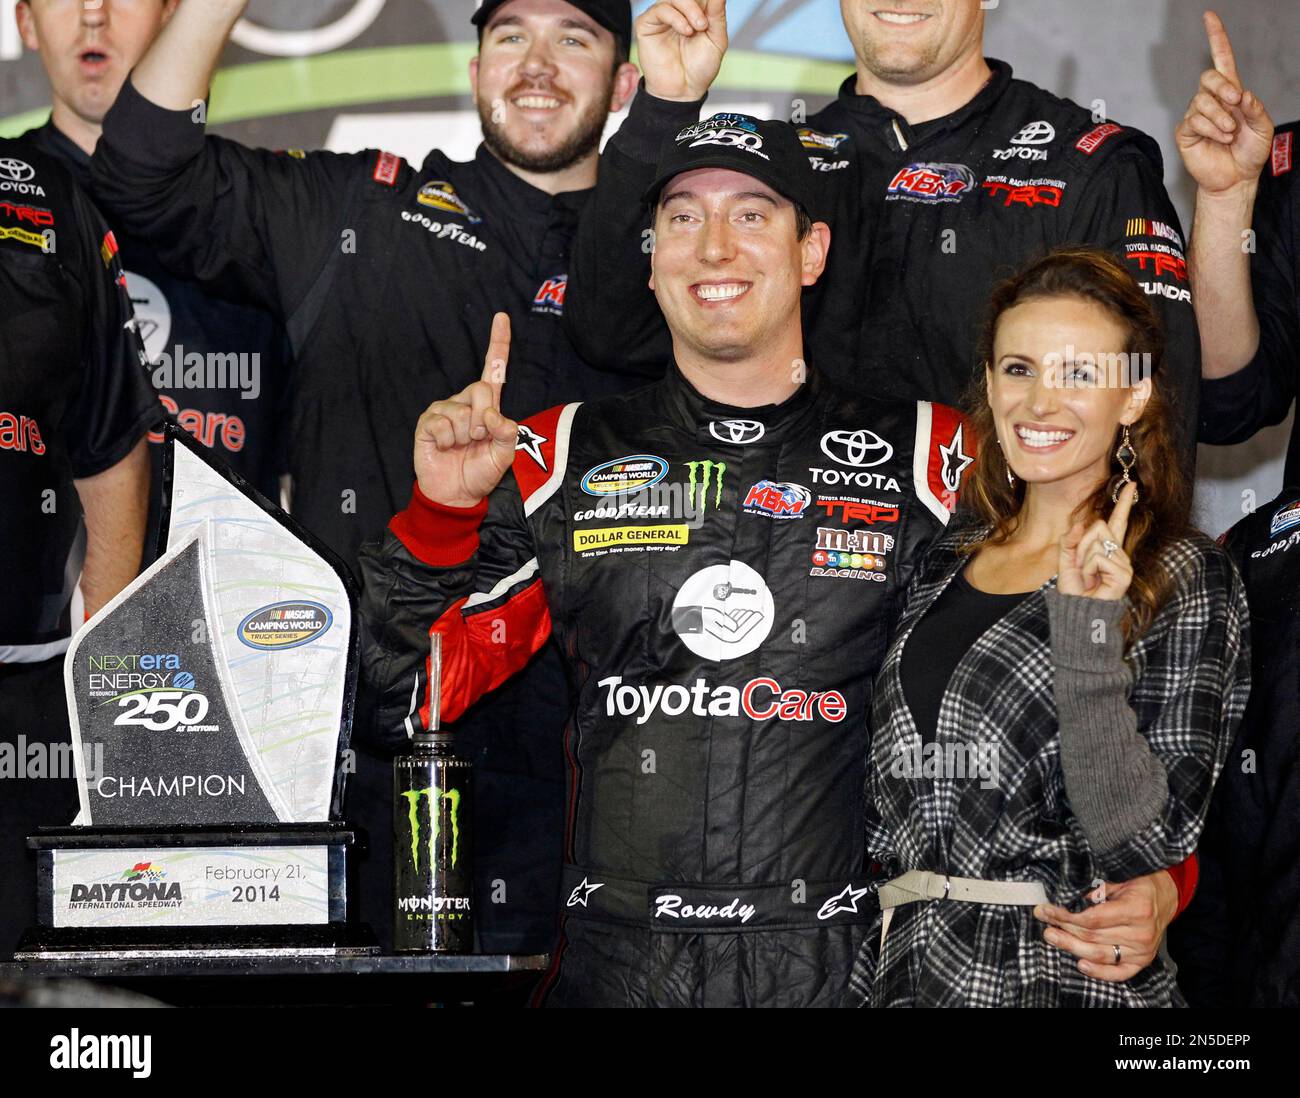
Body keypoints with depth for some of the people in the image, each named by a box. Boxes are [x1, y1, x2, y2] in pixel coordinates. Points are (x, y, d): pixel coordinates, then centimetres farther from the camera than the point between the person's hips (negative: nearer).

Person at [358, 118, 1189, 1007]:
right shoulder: (563, 460, 7)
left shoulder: (929, 461, 3)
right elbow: (414, 690, 6)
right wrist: (442, 514, -9)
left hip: (846, 970, -1)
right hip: (615, 968, 1)